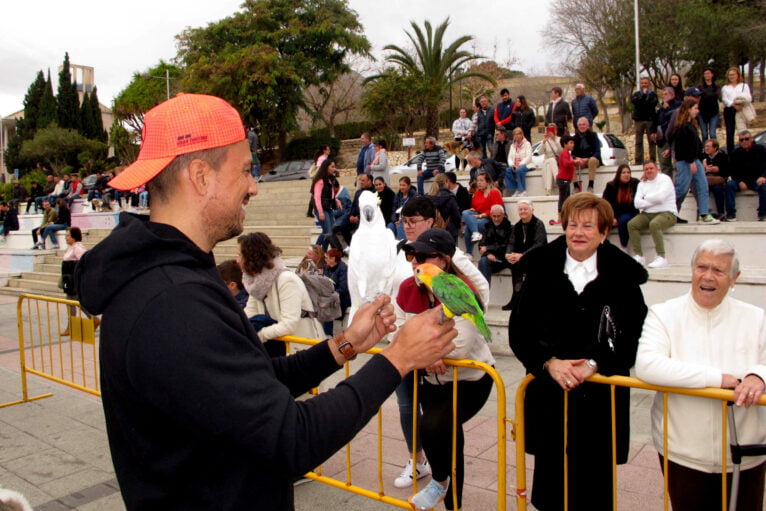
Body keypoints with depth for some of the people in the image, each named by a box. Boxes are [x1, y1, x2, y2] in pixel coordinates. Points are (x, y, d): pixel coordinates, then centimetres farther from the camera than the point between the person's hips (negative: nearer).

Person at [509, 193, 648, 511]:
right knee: (551, 479, 10)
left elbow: (635, 336, -3)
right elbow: (518, 331, 2)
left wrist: (594, 365, -16)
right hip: (548, 394, 1)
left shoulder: (622, 276, 0)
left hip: (601, 398, -1)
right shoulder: (542, 269, 3)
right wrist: (549, 363, -13)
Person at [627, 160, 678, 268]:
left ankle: (661, 257, -31)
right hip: (647, 214, 6)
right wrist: (654, 201, -10)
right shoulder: (642, 183, 15)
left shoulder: (664, 179, 0)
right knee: (631, 224, -19)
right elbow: (637, 203, 1)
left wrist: (646, 198, -2)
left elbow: (660, 197, -19)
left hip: (666, 213, -5)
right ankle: (639, 256, -16)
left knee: (654, 224, -36)